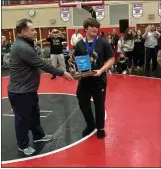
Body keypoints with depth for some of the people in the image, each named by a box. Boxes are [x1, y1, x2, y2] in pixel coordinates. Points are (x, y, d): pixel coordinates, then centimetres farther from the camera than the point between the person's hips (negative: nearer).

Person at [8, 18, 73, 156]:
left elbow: (38, 63, 16)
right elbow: (43, 64, -26)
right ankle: (23, 145, 24)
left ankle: (38, 136, 41)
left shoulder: (25, 44, 9)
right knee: (23, 118, 6)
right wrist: (62, 73, -20)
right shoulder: (22, 48, -26)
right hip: (20, 92, -10)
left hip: (28, 89, 10)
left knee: (35, 114, 23)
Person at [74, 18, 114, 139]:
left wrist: (101, 70, -17)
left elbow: (111, 59, -3)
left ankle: (100, 128, 29)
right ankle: (90, 125, 34)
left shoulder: (103, 43, -4)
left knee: (99, 104, 9)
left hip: (99, 79, -2)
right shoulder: (80, 44, 3)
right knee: (83, 103, 10)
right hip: (84, 79, 3)